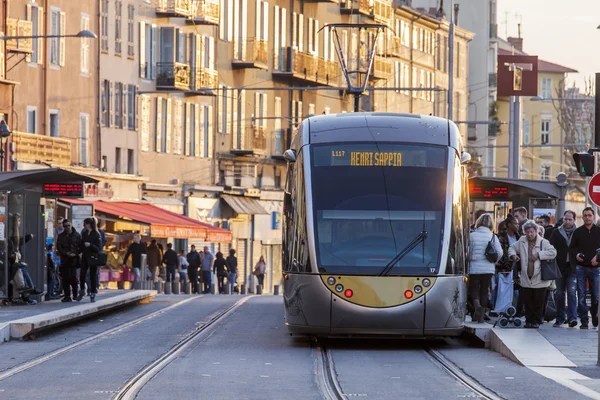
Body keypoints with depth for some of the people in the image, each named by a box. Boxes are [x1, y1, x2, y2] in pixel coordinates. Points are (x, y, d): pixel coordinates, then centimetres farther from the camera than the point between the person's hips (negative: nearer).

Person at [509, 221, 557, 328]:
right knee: (527, 302, 7)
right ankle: (528, 320, 18)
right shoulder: (522, 241, 9)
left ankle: (536, 321, 13)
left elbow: (553, 252, -16)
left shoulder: (543, 242, -5)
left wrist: (539, 254, -19)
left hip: (539, 280, -4)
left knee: (538, 302, 2)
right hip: (526, 279, 4)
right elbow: (512, 248, 23)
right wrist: (513, 255, 1)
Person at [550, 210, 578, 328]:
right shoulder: (556, 233, 6)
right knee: (559, 293, 8)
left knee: (572, 292, -11)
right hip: (559, 268, 2)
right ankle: (560, 317, 17)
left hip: (573, 268, -2)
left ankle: (572, 317, -13)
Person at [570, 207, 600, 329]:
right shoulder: (578, 232, 8)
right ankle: (584, 321, 4)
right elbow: (572, 247, 11)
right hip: (581, 267, 1)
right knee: (581, 296, -1)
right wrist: (576, 255, -9)